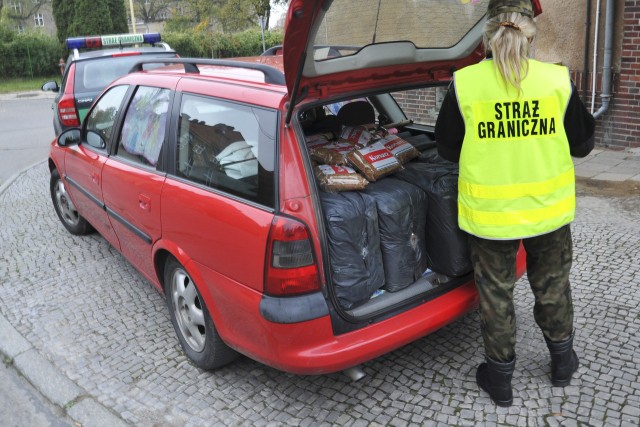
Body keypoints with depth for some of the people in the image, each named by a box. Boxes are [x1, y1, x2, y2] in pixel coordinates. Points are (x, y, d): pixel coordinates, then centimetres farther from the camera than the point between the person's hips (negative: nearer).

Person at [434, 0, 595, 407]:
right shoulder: (558, 81, -9)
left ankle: (500, 376, 29)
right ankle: (563, 360, 42)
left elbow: (448, 149, -1)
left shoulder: (464, 84, -12)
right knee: (552, 286, 22)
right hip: (548, 209, 2)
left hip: (490, 214, -1)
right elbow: (582, 144, 2)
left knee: (496, 293, 14)